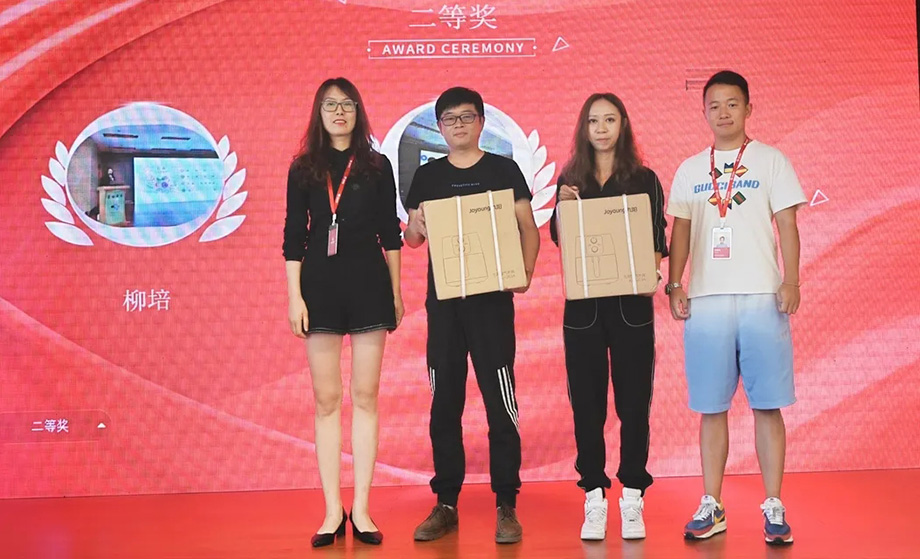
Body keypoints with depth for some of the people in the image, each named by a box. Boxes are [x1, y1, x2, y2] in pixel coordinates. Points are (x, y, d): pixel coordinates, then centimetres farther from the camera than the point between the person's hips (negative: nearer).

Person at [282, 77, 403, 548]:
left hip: (369, 284, 0)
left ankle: (361, 510, 7)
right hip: (320, 285, 0)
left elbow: (390, 233, 7)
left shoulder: (377, 166, 7)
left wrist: (396, 292, 4)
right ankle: (333, 511, 8)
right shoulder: (303, 168, 7)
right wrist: (294, 297, -3)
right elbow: (294, 236, 4)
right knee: (327, 399, 2)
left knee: (365, 397, 1)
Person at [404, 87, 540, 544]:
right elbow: (412, 238, 11)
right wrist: (415, 225, -12)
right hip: (443, 299, 3)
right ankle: (446, 503, 16)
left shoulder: (503, 169, 5)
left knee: (500, 399, -4)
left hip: (491, 298, -2)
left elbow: (528, 227, 2)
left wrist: (526, 272, -14)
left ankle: (506, 506, 4)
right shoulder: (427, 175, 11)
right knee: (444, 401, 6)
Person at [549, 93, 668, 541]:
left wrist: (650, 272, -18)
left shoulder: (644, 179, 5)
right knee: (587, 402, 3)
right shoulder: (570, 179, 9)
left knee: (633, 400, 2)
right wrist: (563, 206, -13)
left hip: (631, 305, -1)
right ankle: (593, 499, 12)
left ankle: (632, 498, 13)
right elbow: (558, 239, 5)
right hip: (583, 306, 1)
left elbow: (656, 240, 2)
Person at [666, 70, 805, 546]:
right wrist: (674, 284, 2)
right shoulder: (690, 170, 13)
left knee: (767, 405, -1)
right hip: (706, 300, 2)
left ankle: (774, 508, 7)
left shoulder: (770, 161, 6)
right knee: (711, 407, 5)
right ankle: (711, 507, 13)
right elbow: (680, 231, 13)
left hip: (761, 297, -2)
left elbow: (787, 225, 1)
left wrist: (791, 281, -10)